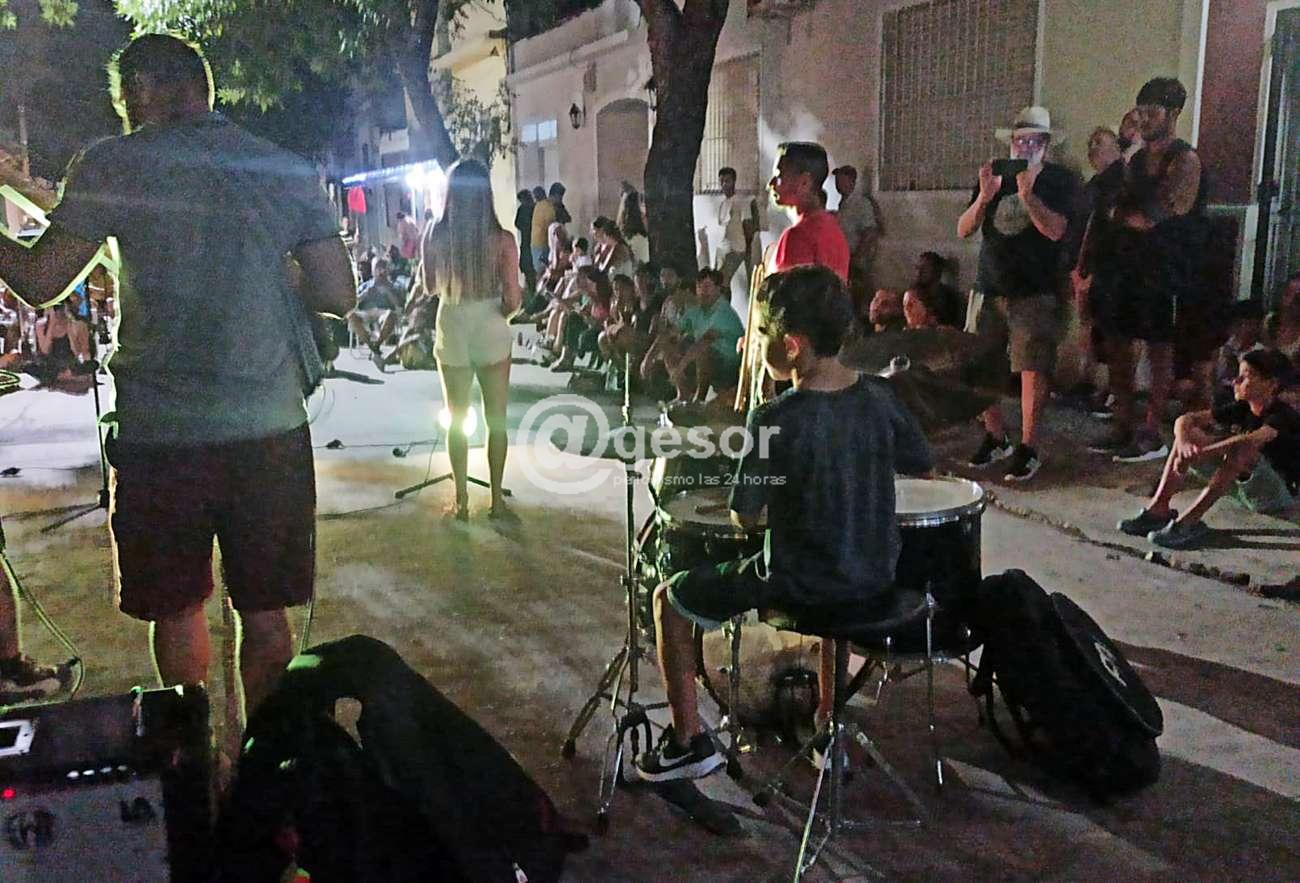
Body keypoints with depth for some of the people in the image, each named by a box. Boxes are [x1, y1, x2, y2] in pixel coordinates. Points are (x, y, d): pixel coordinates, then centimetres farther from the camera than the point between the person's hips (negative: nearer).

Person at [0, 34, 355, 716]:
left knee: (176, 609, 16)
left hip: (159, 434, -1)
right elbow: (339, 295, 1)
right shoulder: (289, 170, 5)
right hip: (270, 429, 2)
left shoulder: (112, 165, -2)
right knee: (264, 611, 12)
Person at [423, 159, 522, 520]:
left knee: (457, 419, 15)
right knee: (496, 419, 12)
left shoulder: (435, 236, -9)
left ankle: (461, 501, 21)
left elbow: (430, 287, 3)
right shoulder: (502, 239, -13)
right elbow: (514, 299, -11)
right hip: (492, 334, -1)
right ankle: (496, 499, 19)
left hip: (452, 334, 1)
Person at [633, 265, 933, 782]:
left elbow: (745, 518, -15)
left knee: (670, 599, 13)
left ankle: (688, 741, 21)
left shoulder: (777, 421, -23)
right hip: (875, 580, 6)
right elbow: (922, 467, 10)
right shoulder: (879, 397, -5)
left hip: (801, 586, -6)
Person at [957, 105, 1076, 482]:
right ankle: (995, 438, 19)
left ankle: (1028, 449, 1)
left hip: (1034, 292, -4)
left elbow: (1055, 230, -15)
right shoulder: (994, 176, 12)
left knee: (1032, 370, -8)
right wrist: (984, 196, -12)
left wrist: (1026, 194, -24)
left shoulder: (1058, 180, 1)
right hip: (990, 288, 4)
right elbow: (964, 230, 4)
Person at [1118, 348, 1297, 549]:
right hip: (1251, 490, 7)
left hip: (1284, 493, -7)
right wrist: (1184, 444, -29)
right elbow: (1185, 420, -7)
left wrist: (1197, 454, -42)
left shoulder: (1283, 416, -20)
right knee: (1189, 434, -5)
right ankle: (1159, 509, -16)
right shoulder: (1242, 409, 1)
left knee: (1241, 450, -36)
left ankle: (1189, 522, -38)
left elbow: (1250, 441, -42)